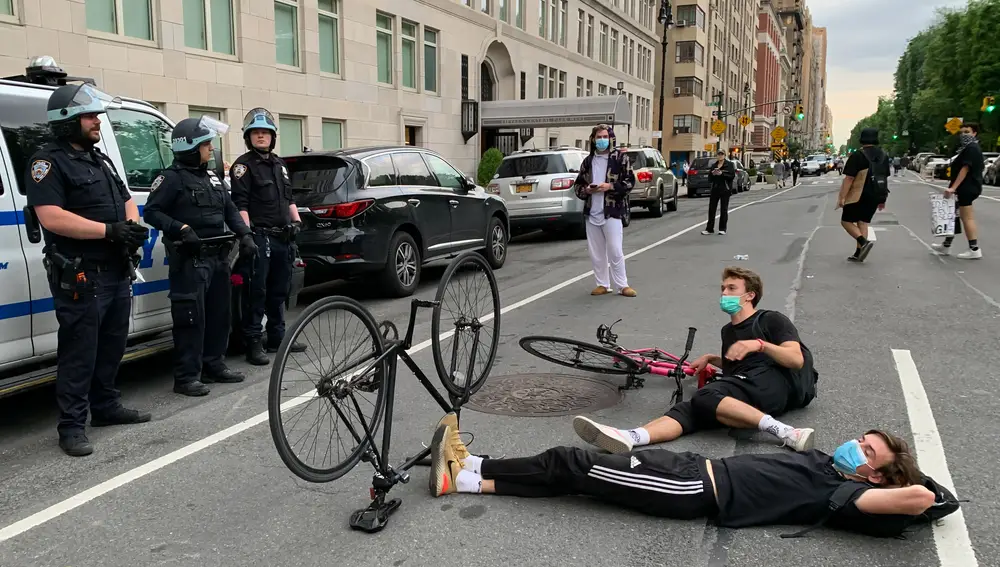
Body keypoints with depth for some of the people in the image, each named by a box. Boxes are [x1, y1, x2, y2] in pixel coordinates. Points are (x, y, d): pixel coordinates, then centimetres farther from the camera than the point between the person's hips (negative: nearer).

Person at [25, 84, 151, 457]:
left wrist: (133, 227, -2)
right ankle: (72, 426, 6)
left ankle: (106, 407, 31)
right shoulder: (48, 162, -10)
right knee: (79, 354, -3)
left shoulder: (100, 160, 17)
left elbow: (126, 199, 21)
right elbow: (51, 217, -21)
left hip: (118, 272, 8)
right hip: (80, 277, -8)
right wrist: (111, 230, -22)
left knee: (112, 347, 17)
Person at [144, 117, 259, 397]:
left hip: (218, 256, 8)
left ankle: (214, 365, 26)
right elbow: (151, 212, -11)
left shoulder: (211, 176, 16)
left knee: (219, 313, 14)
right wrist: (181, 229, -23)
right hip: (190, 259, -8)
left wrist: (244, 235, 4)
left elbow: (229, 209, 18)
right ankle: (187, 376, -1)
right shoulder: (173, 177, -7)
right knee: (191, 318, -7)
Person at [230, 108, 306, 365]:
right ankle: (253, 343, 0)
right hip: (259, 237, -7)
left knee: (279, 291, 13)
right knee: (257, 292, -5)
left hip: (282, 237, 8)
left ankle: (276, 338, 24)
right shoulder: (243, 165, -4)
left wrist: (296, 220, 11)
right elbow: (240, 204, -12)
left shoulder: (279, 164, 19)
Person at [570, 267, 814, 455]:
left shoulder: (772, 320, 11)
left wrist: (760, 344, -14)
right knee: (689, 409, -25)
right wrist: (710, 358, 27)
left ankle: (782, 431, -38)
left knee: (705, 397, -34)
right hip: (738, 390, 5)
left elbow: (797, 360, -1)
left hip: (769, 385, -5)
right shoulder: (728, 331, 31)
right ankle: (627, 438, -50)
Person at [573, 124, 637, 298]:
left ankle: (622, 285, 6)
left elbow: (630, 182, -4)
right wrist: (585, 190, -4)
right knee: (596, 252, 8)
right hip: (591, 213, 5)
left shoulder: (620, 158, 0)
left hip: (611, 212, -5)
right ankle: (603, 284, 19)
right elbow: (578, 184, 17)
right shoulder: (588, 161, 13)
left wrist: (610, 186, -16)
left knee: (615, 251, -4)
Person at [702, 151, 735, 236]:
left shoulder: (729, 164, -1)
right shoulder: (714, 165, 13)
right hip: (715, 189, 4)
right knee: (711, 209, 2)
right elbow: (710, 178, 12)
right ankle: (709, 229, 7)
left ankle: (722, 229, 10)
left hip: (725, 190, -4)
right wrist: (712, 174, -9)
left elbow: (732, 175, -10)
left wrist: (722, 174, -20)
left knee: (724, 209, 2)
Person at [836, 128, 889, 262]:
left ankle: (864, 242, -16)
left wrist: (842, 197, -17)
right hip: (875, 196, 7)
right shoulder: (884, 156, 11)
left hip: (860, 196, -7)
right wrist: (883, 199, 24)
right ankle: (859, 253, 6)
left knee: (846, 221, 4)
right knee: (863, 222, 11)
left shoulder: (857, 156, -12)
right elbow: (885, 178, 18)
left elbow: (849, 178, -18)